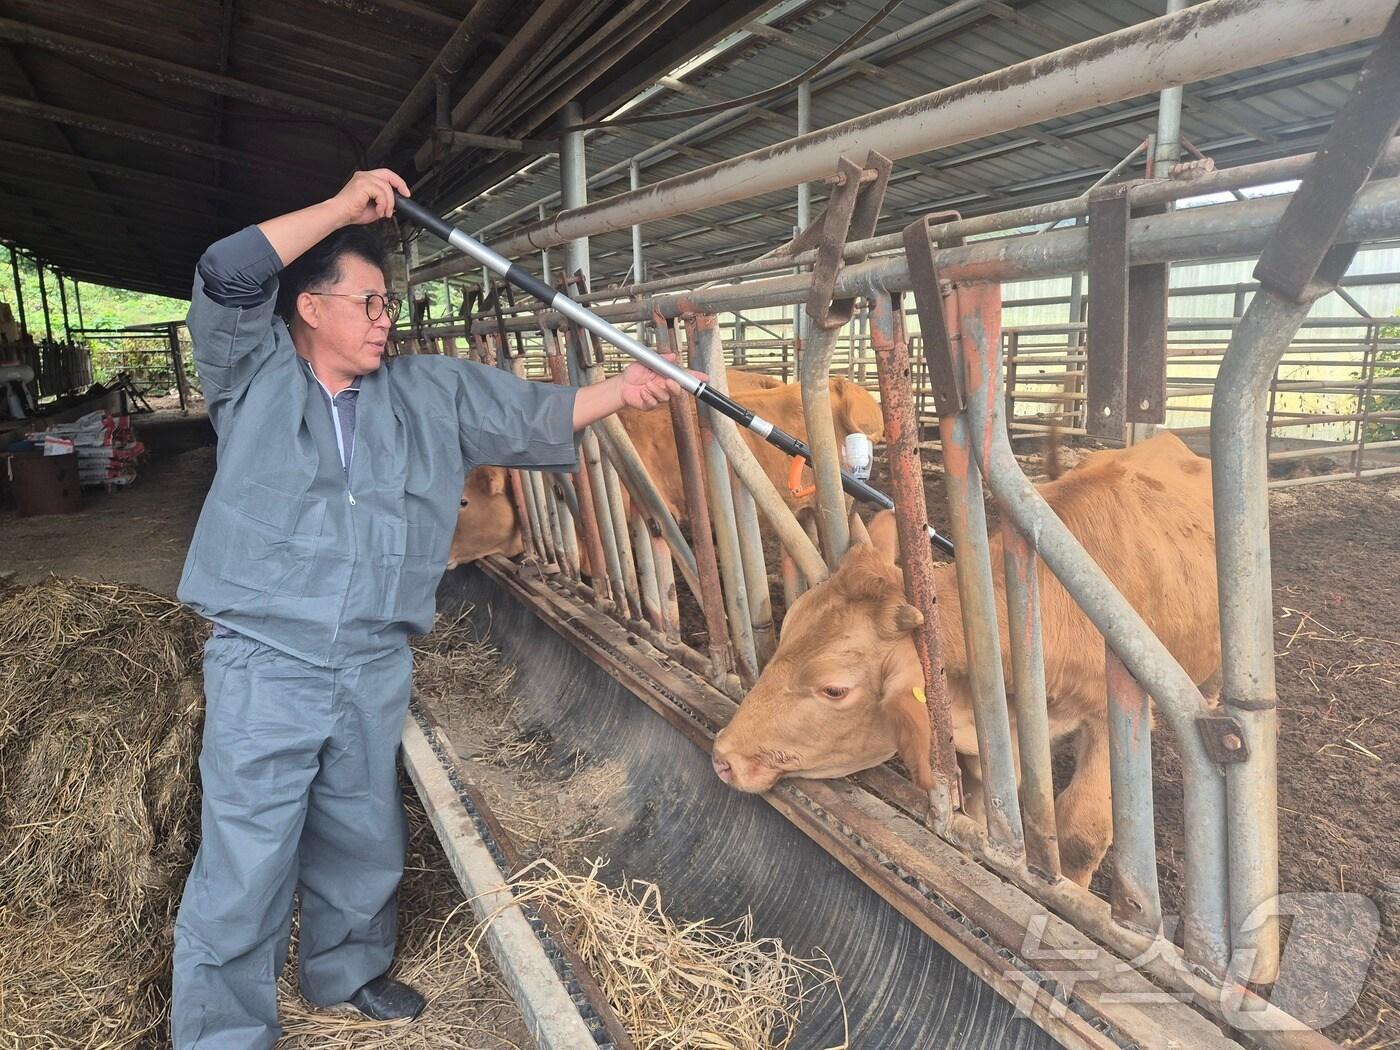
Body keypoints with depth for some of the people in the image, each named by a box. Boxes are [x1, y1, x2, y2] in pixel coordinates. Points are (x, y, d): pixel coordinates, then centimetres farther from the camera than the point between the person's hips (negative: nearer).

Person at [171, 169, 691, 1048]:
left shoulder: (430, 393, 10)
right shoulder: (255, 372, 2)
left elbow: (530, 414, 9)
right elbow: (227, 276, -12)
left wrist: (622, 390, -3)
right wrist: (345, 206, -10)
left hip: (377, 669, 4)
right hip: (265, 664, -4)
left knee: (363, 844, 20)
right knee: (244, 866, 1)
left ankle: (346, 970, 44)